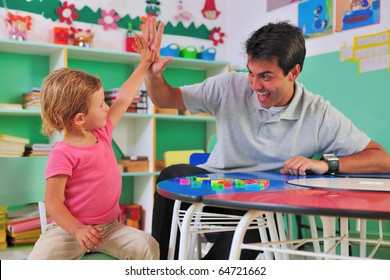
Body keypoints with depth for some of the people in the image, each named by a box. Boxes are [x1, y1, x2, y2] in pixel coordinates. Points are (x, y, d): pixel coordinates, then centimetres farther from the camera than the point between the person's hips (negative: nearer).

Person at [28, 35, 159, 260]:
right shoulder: (63, 154, -17)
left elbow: (124, 98, 13)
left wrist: (144, 64, 16)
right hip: (70, 228, -5)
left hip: (109, 225, 6)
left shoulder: (102, 133, 4)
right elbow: (53, 203, -17)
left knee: (147, 246, -15)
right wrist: (78, 229, -31)